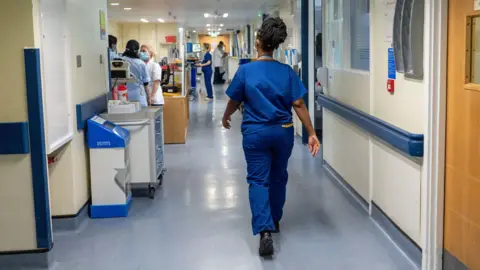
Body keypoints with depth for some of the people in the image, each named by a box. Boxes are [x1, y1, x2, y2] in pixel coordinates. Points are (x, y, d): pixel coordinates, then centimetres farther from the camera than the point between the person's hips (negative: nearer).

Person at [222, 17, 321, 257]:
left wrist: (225, 118, 22)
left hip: (255, 133, -2)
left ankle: (265, 231, -15)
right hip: (283, 132, 3)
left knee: (258, 180, 0)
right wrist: (311, 134, -2)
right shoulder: (287, 71, -3)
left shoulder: (245, 70, -7)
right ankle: (274, 220, 36)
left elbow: (234, 102, 2)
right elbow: (299, 105, -6)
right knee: (278, 177, 20)